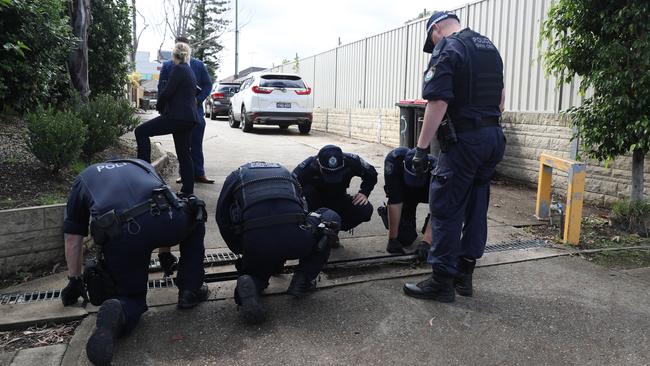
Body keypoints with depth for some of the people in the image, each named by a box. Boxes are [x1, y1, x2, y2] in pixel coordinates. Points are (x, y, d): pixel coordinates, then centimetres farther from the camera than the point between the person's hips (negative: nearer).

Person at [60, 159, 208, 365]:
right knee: (195, 219, 34)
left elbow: (73, 240, 33)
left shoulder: (82, 180, 34)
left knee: (133, 296, 23)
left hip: (120, 234, 0)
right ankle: (190, 291, 26)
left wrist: (75, 280, 46)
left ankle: (117, 313, -14)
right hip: (164, 220, 0)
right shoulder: (142, 165, 39)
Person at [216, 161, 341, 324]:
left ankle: (251, 285, -5)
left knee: (255, 272, 34)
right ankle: (302, 279, 19)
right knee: (331, 218, 28)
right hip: (296, 240, 0)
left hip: (255, 244, 1)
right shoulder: (284, 172, 34)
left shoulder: (235, 176, 28)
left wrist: (241, 251, 39)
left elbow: (222, 219, 25)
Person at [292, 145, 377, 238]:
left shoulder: (350, 162, -22)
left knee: (366, 210, -23)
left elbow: (371, 174, -4)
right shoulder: (308, 166, -30)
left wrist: (364, 192, -18)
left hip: (339, 200, 2)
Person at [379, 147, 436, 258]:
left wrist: (426, 242, -50)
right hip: (404, 192, -1)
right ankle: (385, 211, 16)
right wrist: (392, 239, -35)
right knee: (405, 239, -14)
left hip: (426, 191, 2)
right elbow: (395, 202, -36)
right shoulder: (393, 160, -38)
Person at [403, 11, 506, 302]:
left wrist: (421, 147, -16)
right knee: (476, 207, 12)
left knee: (445, 209, -3)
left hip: (463, 139, -9)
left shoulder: (446, 50, -9)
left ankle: (442, 281, 2)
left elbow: (438, 103, -19)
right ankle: (464, 274, 20)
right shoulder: (490, 47, 18)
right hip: (494, 137, 9)